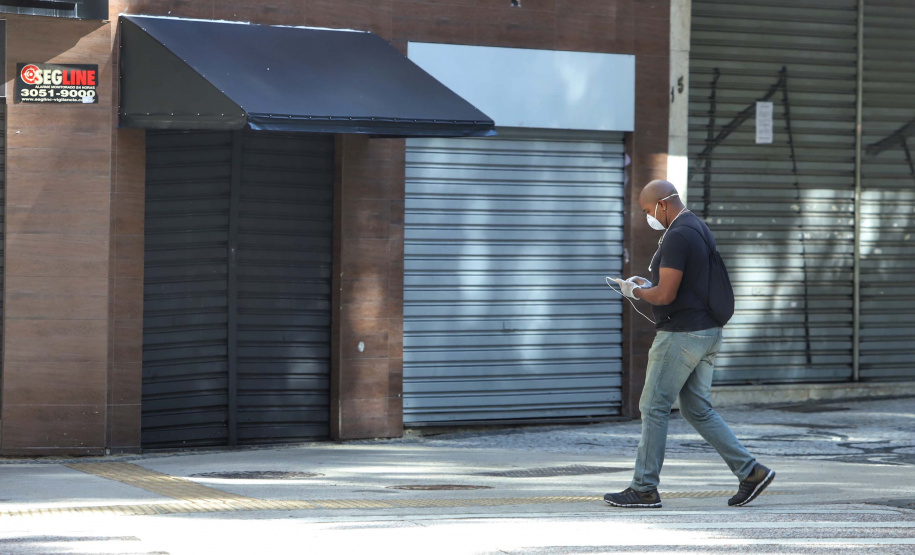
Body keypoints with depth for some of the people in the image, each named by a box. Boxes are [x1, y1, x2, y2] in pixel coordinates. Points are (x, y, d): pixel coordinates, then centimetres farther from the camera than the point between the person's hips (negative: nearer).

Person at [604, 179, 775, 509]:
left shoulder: (677, 237, -18)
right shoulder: (700, 229, 15)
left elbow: (666, 295, -23)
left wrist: (636, 292, -4)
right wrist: (649, 285, 16)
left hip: (681, 334, -10)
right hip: (707, 332, 10)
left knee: (654, 408, -1)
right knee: (698, 411, 12)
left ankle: (644, 488, 3)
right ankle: (750, 472, 6)